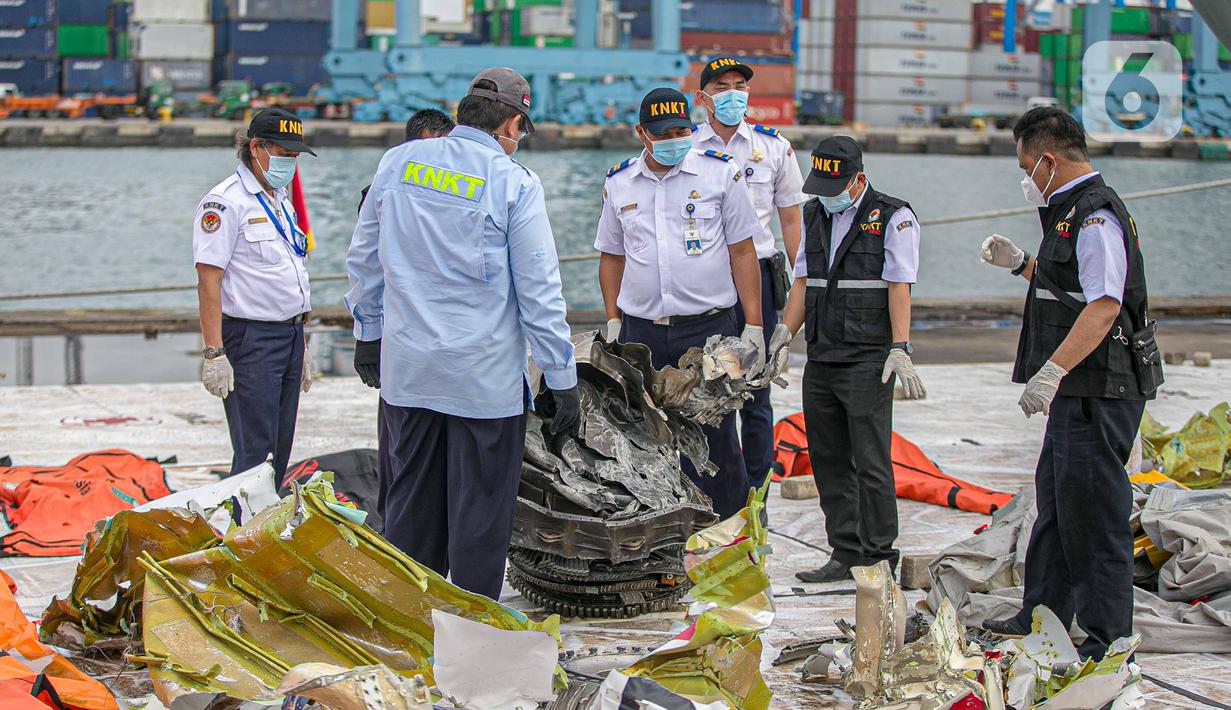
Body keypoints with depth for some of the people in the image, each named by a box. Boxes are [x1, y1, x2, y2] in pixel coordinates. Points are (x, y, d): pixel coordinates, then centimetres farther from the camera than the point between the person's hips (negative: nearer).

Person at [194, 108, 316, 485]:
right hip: (250, 338, -8)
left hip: (289, 336, 8)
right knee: (255, 454, -10)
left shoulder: (280, 201, 17)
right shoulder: (225, 201, -10)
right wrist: (214, 353, -22)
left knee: (279, 452, 9)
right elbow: (208, 280, -16)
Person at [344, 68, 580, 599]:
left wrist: (368, 333, 24)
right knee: (480, 509, 4)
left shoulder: (397, 163, 4)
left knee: (410, 501, 15)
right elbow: (539, 292, -9)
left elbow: (364, 259, 13)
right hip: (485, 376, -5)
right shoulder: (514, 184, -10)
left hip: (406, 370, 5)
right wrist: (562, 380, -4)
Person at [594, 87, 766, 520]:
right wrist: (613, 322, 9)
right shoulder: (619, 184, 9)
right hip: (641, 333, 3)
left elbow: (742, 252, 2)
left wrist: (753, 327, -2)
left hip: (709, 327, -2)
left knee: (714, 436, -2)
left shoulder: (720, 172, 1)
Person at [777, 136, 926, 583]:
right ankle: (845, 554, 15)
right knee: (828, 460, 8)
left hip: (867, 361, -7)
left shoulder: (894, 218, -5)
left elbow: (899, 288, -10)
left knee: (870, 462, -5)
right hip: (820, 361, 7)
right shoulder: (815, 215, 15)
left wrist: (899, 350, -17)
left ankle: (878, 555, 3)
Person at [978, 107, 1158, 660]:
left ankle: (1108, 644, -1)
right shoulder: (1073, 211, 17)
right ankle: (1042, 618, 30)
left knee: (1094, 515, -7)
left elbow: (1105, 304, -27)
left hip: (1098, 392, -11)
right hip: (1077, 391, 11)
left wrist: (1052, 371, -32)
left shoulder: (1096, 216, -17)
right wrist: (1020, 264, 24)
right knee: (1055, 506, 19)